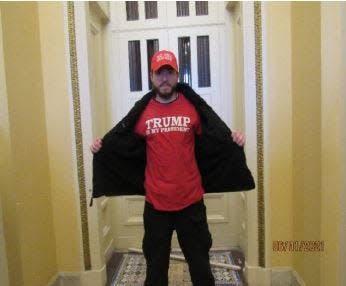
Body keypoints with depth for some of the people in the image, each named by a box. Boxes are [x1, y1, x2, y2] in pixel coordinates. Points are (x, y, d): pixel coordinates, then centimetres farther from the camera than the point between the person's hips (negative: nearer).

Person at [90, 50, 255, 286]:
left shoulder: (194, 106, -3)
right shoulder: (142, 111, 0)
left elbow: (214, 143, 0)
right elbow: (123, 144, 6)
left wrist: (233, 141, -19)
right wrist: (102, 146, -11)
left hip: (191, 200, -1)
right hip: (156, 202, 1)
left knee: (199, 261, 19)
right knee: (156, 263, 21)